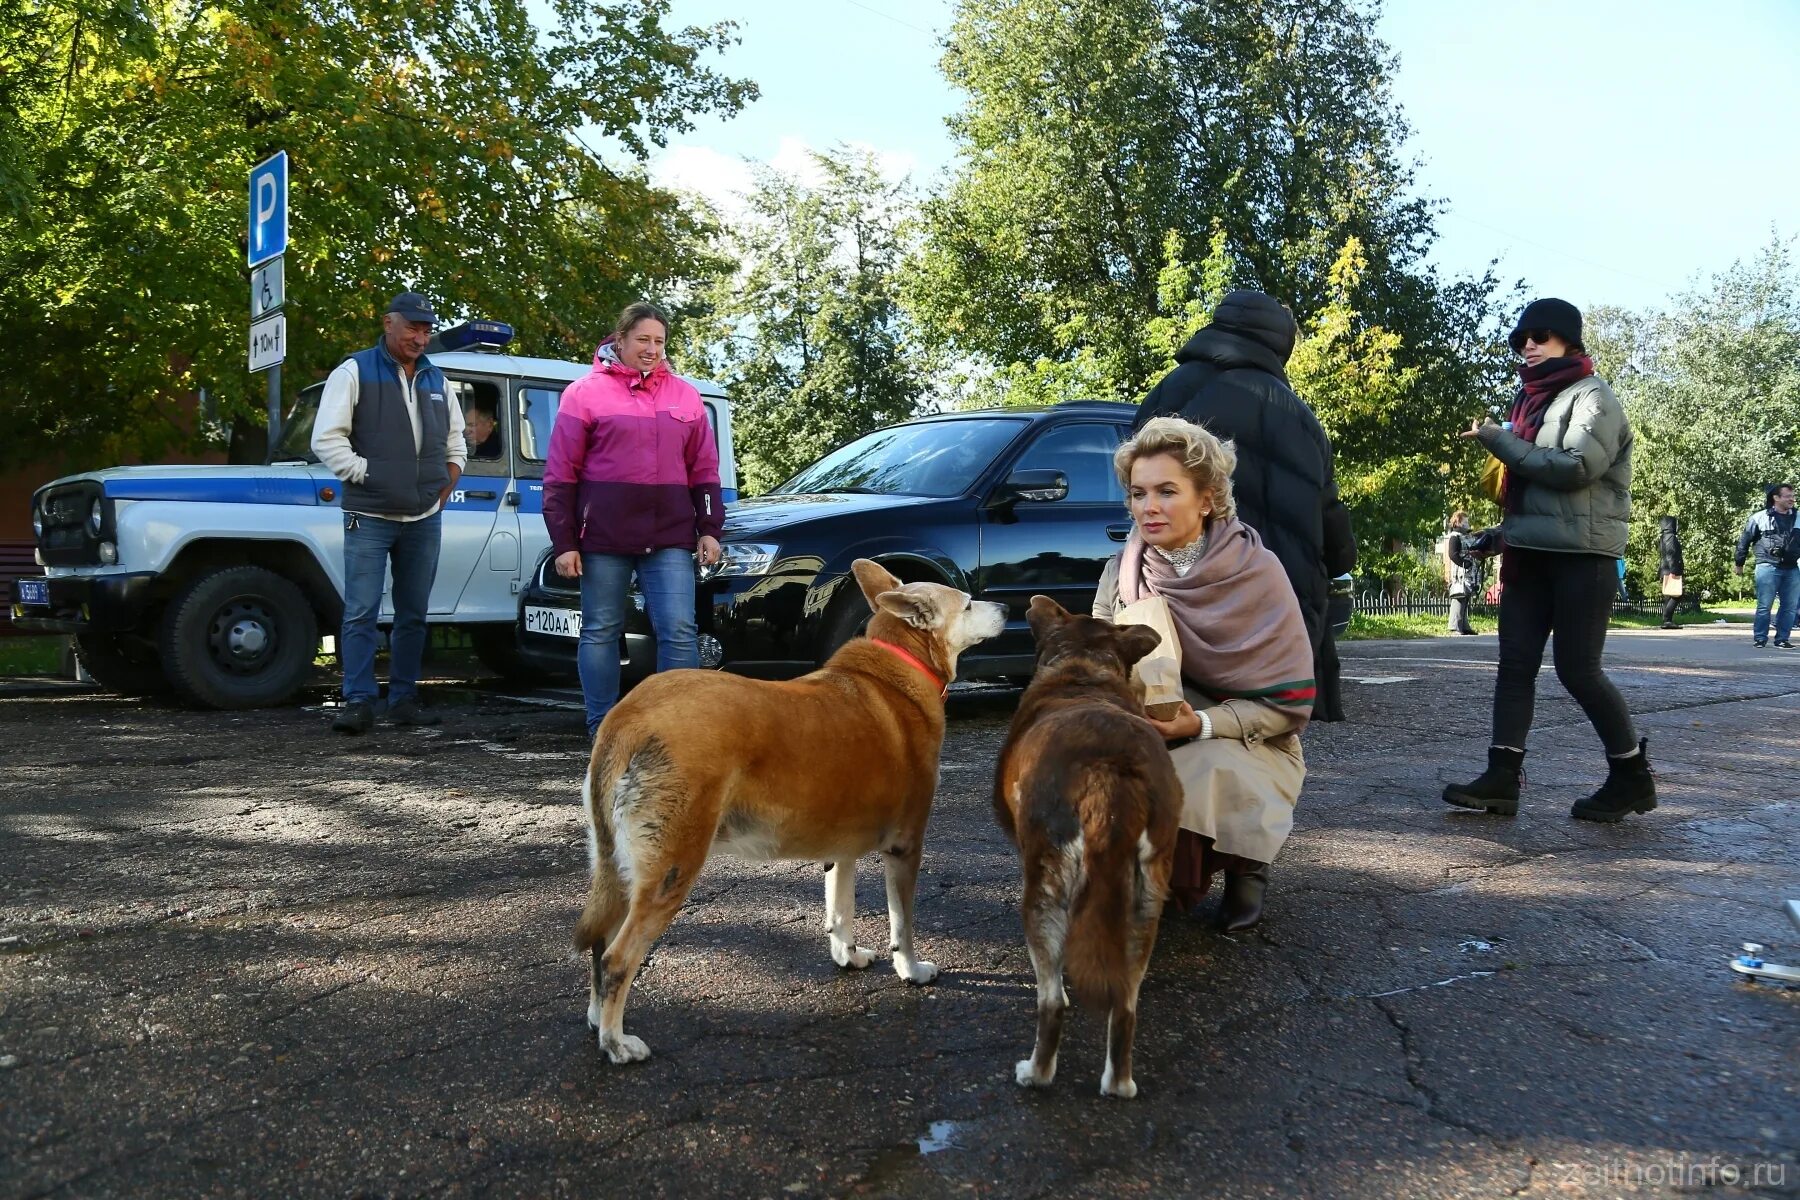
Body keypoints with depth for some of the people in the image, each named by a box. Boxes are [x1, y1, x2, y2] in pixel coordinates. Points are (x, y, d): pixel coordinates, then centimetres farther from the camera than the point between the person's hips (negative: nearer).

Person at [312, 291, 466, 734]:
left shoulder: (436, 379, 15)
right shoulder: (354, 372, -2)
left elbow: (455, 442, 25)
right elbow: (326, 439, -7)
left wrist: (446, 487, 13)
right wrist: (365, 476, -12)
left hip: (424, 520, 5)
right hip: (370, 518, -5)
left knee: (413, 614, 10)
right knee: (361, 614, -7)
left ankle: (404, 699, 18)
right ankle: (358, 702, -2)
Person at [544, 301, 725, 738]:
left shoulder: (685, 395, 13)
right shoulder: (585, 392, 3)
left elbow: (704, 469, 15)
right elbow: (561, 473, 1)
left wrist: (709, 529, 6)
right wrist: (564, 542, -3)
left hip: (670, 537, 2)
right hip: (604, 537, -2)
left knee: (680, 631, -6)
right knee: (601, 632, 5)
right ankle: (603, 728, 16)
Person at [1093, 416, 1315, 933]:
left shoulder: (1256, 570, -14)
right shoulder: (1122, 571, -4)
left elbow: (1289, 703, -12)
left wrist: (1202, 724, -27)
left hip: (1245, 743, -2)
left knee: (1208, 770, -36)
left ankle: (1244, 867, 2)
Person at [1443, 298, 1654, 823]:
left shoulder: (1593, 396, -6)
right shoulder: (1534, 397, 18)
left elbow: (1575, 466, -21)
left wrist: (1498, 439, -14)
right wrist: (1506, 541, 16)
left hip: (1582, 554, -7)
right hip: (1528, 552, 8)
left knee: (1577, 669, -5)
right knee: (1515, 663, 0)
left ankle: (1632, 774, 12)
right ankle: (1503, 776, 0)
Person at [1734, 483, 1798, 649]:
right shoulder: (1759, 518, 1)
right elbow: (1744, 540, 6)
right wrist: (1739, 563, 8)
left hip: (1792, 569, 4)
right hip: (1768, 567, -4)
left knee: (1789, 606, 5)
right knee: (1764, 605, -3)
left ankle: (1782, 639, 12)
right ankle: (1760, 639, 4)